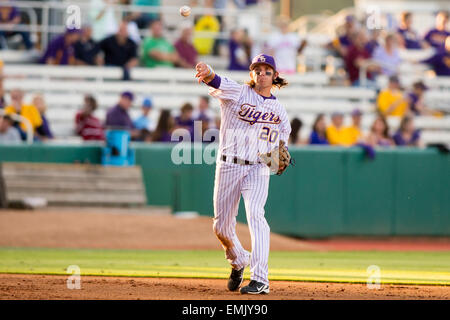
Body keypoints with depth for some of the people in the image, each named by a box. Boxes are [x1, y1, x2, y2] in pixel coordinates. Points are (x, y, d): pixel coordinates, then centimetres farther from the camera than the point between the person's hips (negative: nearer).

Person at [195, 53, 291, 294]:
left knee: (255, 215, -22)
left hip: (258, 169, 0)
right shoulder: (237, 93, 1)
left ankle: (260, 280, -26)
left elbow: (282, 139, 23)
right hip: (228, 166, 0)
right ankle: (238, 261, 39)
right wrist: (208, 74, -46)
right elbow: (219, 84, -21)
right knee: (221, 226, 7)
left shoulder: (279, 111, 11)